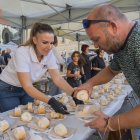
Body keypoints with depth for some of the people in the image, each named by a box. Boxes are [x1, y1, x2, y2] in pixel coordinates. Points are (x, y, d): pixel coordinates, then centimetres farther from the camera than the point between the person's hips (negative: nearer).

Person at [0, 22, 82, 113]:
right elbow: (27, 86, -36)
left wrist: (74, 93, -32)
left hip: (26, 90, 5)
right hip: (7, 90, -5)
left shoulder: (49, 54, -15)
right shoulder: (22, 53, -31)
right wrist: (51, 101, -48)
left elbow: (58, 79, -16)